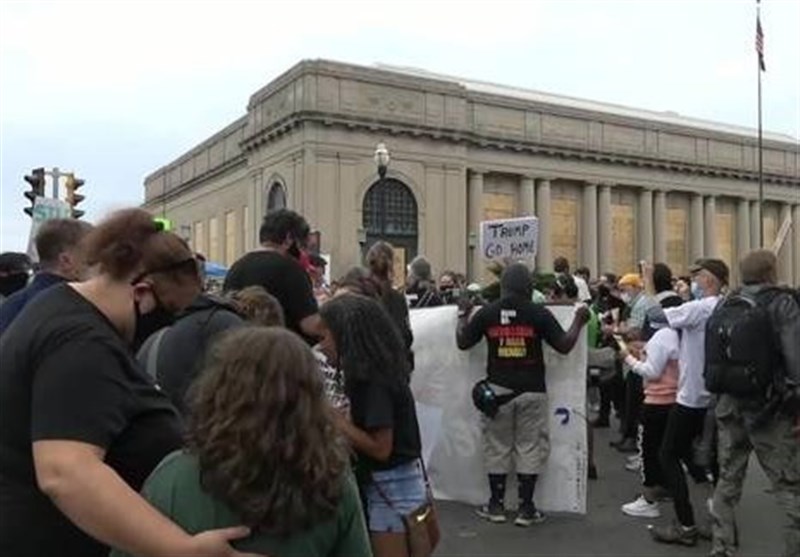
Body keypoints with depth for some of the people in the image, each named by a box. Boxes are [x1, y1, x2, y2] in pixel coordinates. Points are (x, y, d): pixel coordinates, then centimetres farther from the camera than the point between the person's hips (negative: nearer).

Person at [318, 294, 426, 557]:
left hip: (391, 487, -9)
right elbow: (368, 428, 6)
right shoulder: (374, 374, 4)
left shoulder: (374, 382, -22)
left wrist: (335, 418, -18)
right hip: (385, 484, 9)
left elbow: (381, 448, -23)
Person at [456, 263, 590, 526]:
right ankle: (526, 508, 10)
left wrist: (463, 315, 21)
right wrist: (579, 321, 10)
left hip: (497, 389, 1)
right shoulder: (538, 313, -6)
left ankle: (496, 505, 17)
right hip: (532, 390, -1)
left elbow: (462, 342, 5)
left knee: (497, 446, 11)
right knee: (530, 447, 7)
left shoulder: (486, 313, -2)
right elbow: (564, 345, -5)